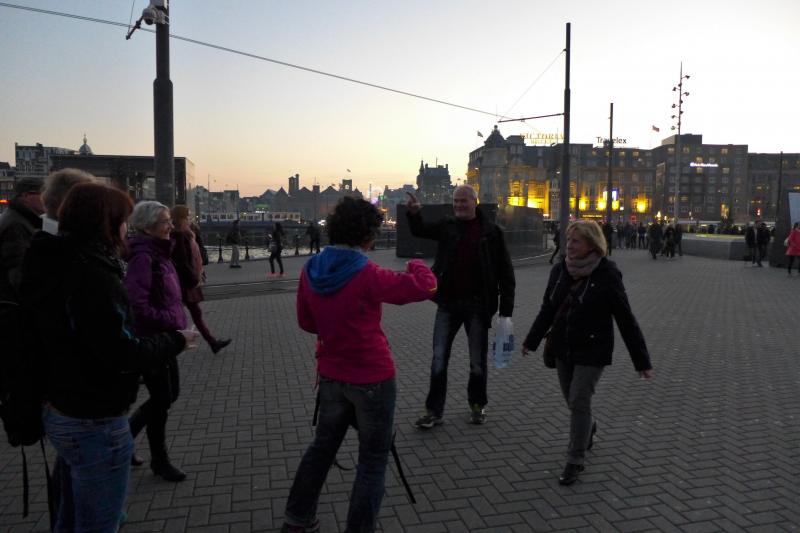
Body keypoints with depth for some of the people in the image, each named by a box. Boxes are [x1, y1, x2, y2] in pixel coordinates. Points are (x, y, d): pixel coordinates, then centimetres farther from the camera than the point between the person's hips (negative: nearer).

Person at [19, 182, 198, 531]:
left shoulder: (55, 266, 5)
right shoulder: (93, 276, -25)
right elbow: (122, 356, -24)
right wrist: (175, 340, -9)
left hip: (59, 411, 9)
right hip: (94, 423, -9)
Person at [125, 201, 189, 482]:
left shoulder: (160, 253, 9)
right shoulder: (142, 257, -20)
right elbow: (138, 306, -27)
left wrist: (177, 318, 7)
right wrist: (171, 321, -19)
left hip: (166, 337, 9)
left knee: (171, 393, 18)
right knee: (161, 399, 5)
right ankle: (159, 460, 25)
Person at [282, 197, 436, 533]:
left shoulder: (310, 271, -3)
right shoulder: (368, 275, -21)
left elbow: (306, 322, 8)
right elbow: (425, 285, -15)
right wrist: (416, 265, 5)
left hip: (331, 375, 7)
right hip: (372, 379, -6)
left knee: (323, 444, 24)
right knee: (373, 461, 9)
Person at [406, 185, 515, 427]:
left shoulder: (491, 232, -2)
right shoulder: (448, 226, 6)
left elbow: (505, 271, -2)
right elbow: (420, 230, -7)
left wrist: (506, 310, -7)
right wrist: (413, 214, -30)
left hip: (478, 305, -2)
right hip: (448, 303, 2)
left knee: (478, 361, 12)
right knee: (439, 359, 5)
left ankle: (477, 405, 31)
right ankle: (434, 411, 16)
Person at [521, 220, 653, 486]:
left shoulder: (607, 275, -15)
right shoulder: (560, 270, -2)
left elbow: (626, 319, -11)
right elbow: (547, 309, 10)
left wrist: (642, 361, -9)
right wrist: (531, 341, 13)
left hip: (592, 351, -5)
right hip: (563, 349, 5)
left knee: (579, 401, -5)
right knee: (572, 399, 17)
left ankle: (575, 461, 11)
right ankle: (588, 427, 49)